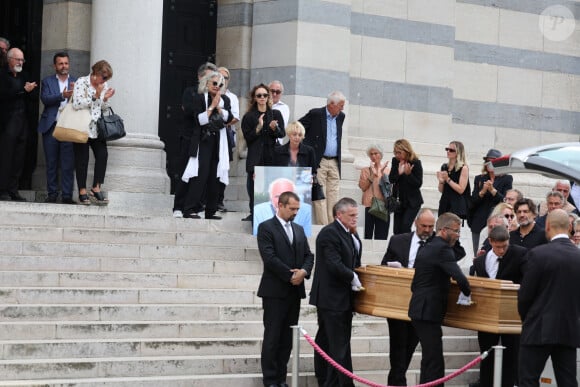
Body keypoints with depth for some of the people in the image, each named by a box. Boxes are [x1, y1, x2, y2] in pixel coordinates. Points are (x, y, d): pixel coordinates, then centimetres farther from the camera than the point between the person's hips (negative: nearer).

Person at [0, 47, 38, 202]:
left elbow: (30, 97, 16)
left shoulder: (24, 76, 17)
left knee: (19, 159, 4)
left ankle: (13, 190, 8)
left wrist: (30, 90, -5)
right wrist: (23, 90, -15)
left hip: (22, 121, 6)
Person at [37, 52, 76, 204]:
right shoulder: (47, 81, 9)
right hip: (51, 127, 0)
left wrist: (75, 93, -20)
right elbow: (45, 99, -7)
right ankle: (52, 194, 11)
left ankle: (67, 195, -1)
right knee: (51, 163, 5)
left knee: (68, 163, -4)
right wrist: (62, 96, -22)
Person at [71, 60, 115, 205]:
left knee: (102, 154, -8)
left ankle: (96, 189, -3)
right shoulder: (81, 82, -10)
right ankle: (82, 192, 5)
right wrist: (95, 96, -22)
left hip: (96, 127, 5)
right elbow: (77, 104, -20)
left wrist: (105, 99, -5)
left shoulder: (104, 85, 8)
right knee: (82, 158, 0)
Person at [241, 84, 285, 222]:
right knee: (254, 187, -6)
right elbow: (247, 137, 1)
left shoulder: (276, 114, 13)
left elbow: (282, 134, 7)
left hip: (272, 157, 1)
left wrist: (274, 128, -13)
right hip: (255, 157, -1)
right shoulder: (249, 117, 8)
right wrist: (258, 128, -13)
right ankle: (254, 214, 1)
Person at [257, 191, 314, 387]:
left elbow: (308, 255, 12)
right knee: (272, 337, -3)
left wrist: (303, 271, -9)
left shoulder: (299, 229, 16)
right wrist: (290, 275, -14)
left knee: (287, 338, 7)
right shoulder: (266, 228, -5)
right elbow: (269, 257, -15)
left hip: (294, 291, 6)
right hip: (275, 291, -6)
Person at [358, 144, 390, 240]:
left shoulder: (387, 170, 15)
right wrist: (372, 174, -5)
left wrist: (381, 173, -5)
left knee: (381, 236, -5)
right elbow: (363, 187, 0)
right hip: (369, 204, 0)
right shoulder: (365, 170, 13)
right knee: (367, 235, -5)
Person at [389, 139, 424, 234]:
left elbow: (418, 184, -13)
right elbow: (391, 179, -2)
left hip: (412, 201, -5)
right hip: (399, 200, 5)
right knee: (396, 230, 5)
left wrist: (408, 173, -27)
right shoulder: (395, 161, 2)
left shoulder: (416, 163, -11)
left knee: (405, 227, -18)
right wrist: (398, 172, -20)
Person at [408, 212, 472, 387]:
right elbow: (459, 277, -25)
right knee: (435, 361, -10)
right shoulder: (442, 248, -14)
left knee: (430, 358, 17)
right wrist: (467, 293, -7)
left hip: (419, 310, 10)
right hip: (429, 312, -10)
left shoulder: (426, 248, 16)